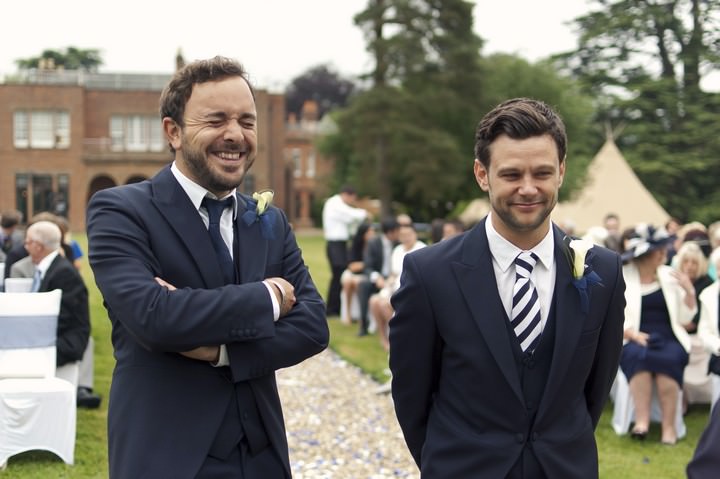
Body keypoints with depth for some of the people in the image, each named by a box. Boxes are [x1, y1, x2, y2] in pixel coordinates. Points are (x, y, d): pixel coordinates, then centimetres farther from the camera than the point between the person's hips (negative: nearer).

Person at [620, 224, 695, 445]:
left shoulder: (670, 276, 13)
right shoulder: (621, 277, 4)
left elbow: (684, 319, 13)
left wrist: (689, 292, -2)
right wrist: (631, 334, -16)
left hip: (668, 338, 2)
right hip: (635, 339, -2)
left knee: (668, 359, -31)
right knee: (639, 356, -35)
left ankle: (669, 425, -29)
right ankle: (642, 420, -34)